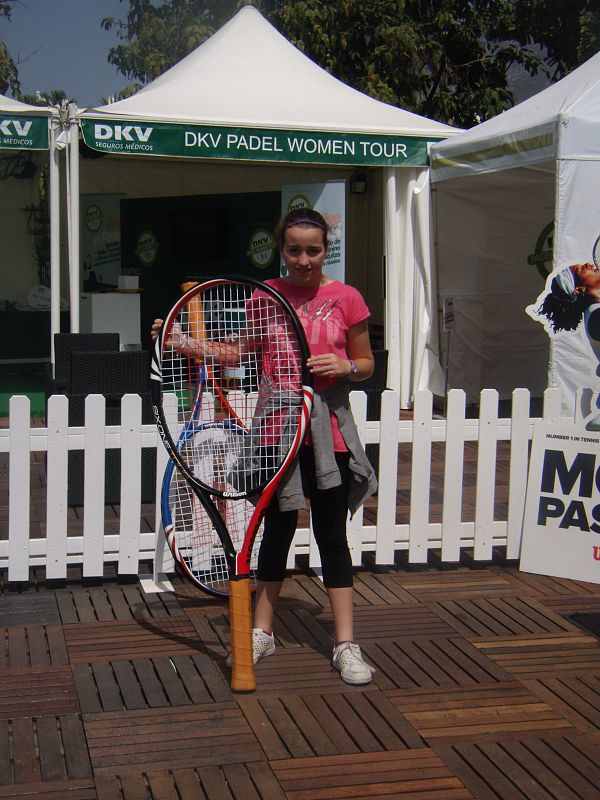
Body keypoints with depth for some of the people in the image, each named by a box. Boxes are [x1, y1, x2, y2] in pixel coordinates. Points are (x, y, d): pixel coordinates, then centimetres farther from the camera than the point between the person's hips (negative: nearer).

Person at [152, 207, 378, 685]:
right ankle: (262, 632, 27)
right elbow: (240, 352, 12)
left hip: (328, 431, -2)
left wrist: (344, 366, -17)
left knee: (332, 536, 2)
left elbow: (366, 365, 5)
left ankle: (346, 645, 9)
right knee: (277, 529, 13)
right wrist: (186, 344, 0)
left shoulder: (345, 298, -4)